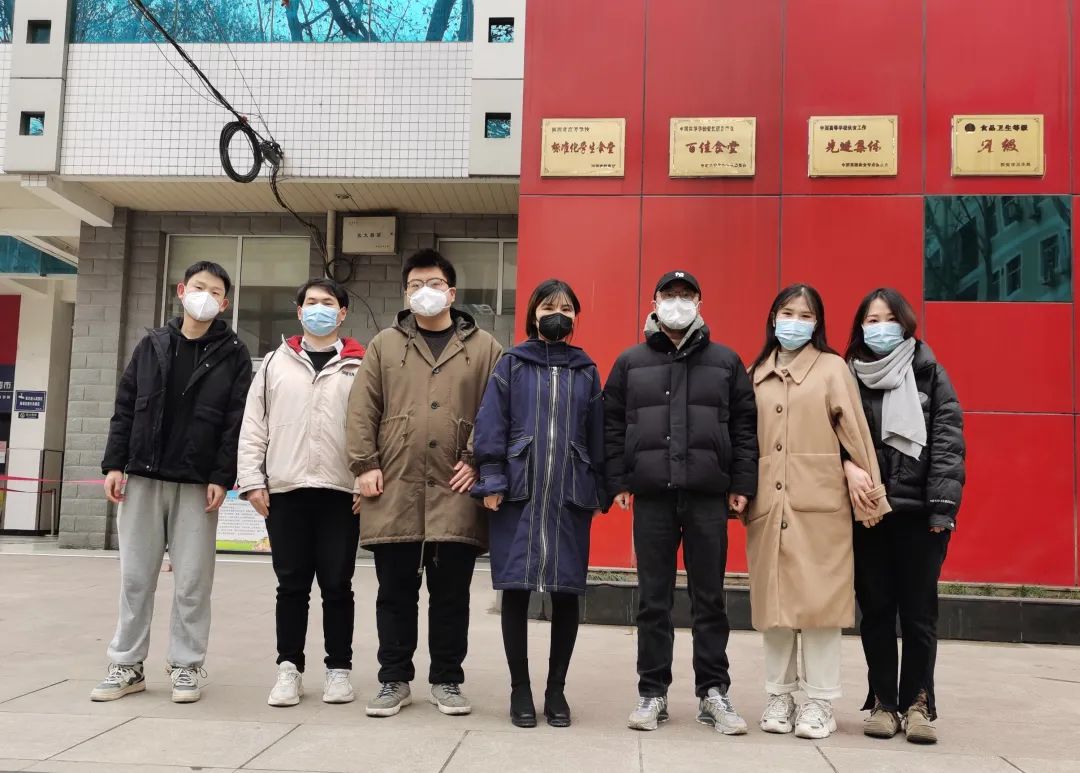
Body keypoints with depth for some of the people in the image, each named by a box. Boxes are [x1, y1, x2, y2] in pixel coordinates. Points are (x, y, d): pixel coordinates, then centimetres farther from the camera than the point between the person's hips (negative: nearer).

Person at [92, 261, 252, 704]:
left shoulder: (233, 355, 2)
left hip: (198, 483, -3)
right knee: (135, 576, 7)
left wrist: (222, 478, -12)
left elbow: (236, 422, -4)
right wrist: (114, 463, 0)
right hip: (142, 477, 3)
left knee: (192, 580, 1)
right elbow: (125, 409, 9)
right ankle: (127, 665, 17)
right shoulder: (151, 345, 10)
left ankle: (186, 667, 12)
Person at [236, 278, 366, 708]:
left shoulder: (360, 365, 5)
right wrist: (252, 480, -1)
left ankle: (339, 669, 16)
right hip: (285, 490, 2)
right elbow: (253, 426, 8)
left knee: (337, 585, 5)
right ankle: (289, 668, 17)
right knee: (292, 584, 7)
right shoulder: (276, 362, 11)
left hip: (341, 492, -1)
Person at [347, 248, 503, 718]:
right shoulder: (385, 345, 11)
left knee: (451, 594, 7)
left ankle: (447, 680, 20)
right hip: (395, 490, 1)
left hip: (455, 492, -1)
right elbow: (362, 410, 6)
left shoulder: (483, 348, 8)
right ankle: (394, 679, 21)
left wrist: (478, 463, -5)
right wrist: (365, 464, -3)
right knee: (396, 592, 9)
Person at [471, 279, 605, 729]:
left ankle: (556, 690, 18)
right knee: (516, 589, 2)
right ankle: (520, 689, 15)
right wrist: (492, 480, -8)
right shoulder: (512, 364, 7)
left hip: (570, 494, 2)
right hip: (519, 491, -1)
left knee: (566, 593, 5)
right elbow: (491, 424, 0)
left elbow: (596, 433, 11)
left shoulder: (586, 371, 13)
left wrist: (601, 490, 7)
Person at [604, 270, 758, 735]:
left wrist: (742, 484, -2)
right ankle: (653, 693, 16)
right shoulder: (631, 362, 9)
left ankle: (714, 694, 16)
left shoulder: (726, 362, 8)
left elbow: (745, 426, 5)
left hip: (709, 496, 0)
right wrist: (618, 482, -1)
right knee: (654, 600, 6)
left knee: (710, 599, 6)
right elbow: (612, 425, 7)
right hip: (651, 496, 0)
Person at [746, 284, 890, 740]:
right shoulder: (756, 374, 15)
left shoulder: (832, 368, 5)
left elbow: (854, 429, -2)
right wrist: (740, 491, 1)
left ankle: (819, 703, 8)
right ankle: (779, 697, 18)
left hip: (819, 503, -3)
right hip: (768, 503, 3)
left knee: (818, 597, -2)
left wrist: (868, 488, -9)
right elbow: (745, 438, 12)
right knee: (772, 599, 7)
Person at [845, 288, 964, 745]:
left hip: (919, 511, -1)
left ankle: (917, 703, 14)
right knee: (876, 611, 7)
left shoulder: (929, 373, 5)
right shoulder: (849, 377, 9)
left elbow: (948, 439, -2)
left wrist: (943, 506, -11)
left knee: (919, 613, 4)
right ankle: (883, 702, 16)